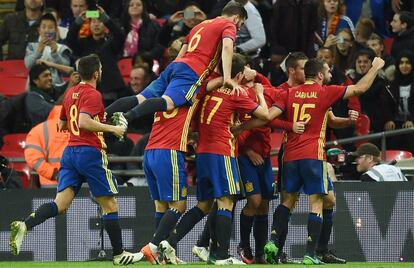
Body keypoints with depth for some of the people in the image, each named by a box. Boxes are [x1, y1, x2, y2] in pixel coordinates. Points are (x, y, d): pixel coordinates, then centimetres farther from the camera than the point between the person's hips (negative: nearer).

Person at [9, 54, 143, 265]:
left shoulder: (70, 94, 16)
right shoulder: (93, 95, -9)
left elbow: (61, 125, 26)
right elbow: (84, 122, -23)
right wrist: (111, 128, -15)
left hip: (70, 152, 7)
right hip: (90, 153, -7)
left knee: (60, 204, -4)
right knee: (109, 205, 5)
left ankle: (24, 225, -28)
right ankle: (119, 254, 10)